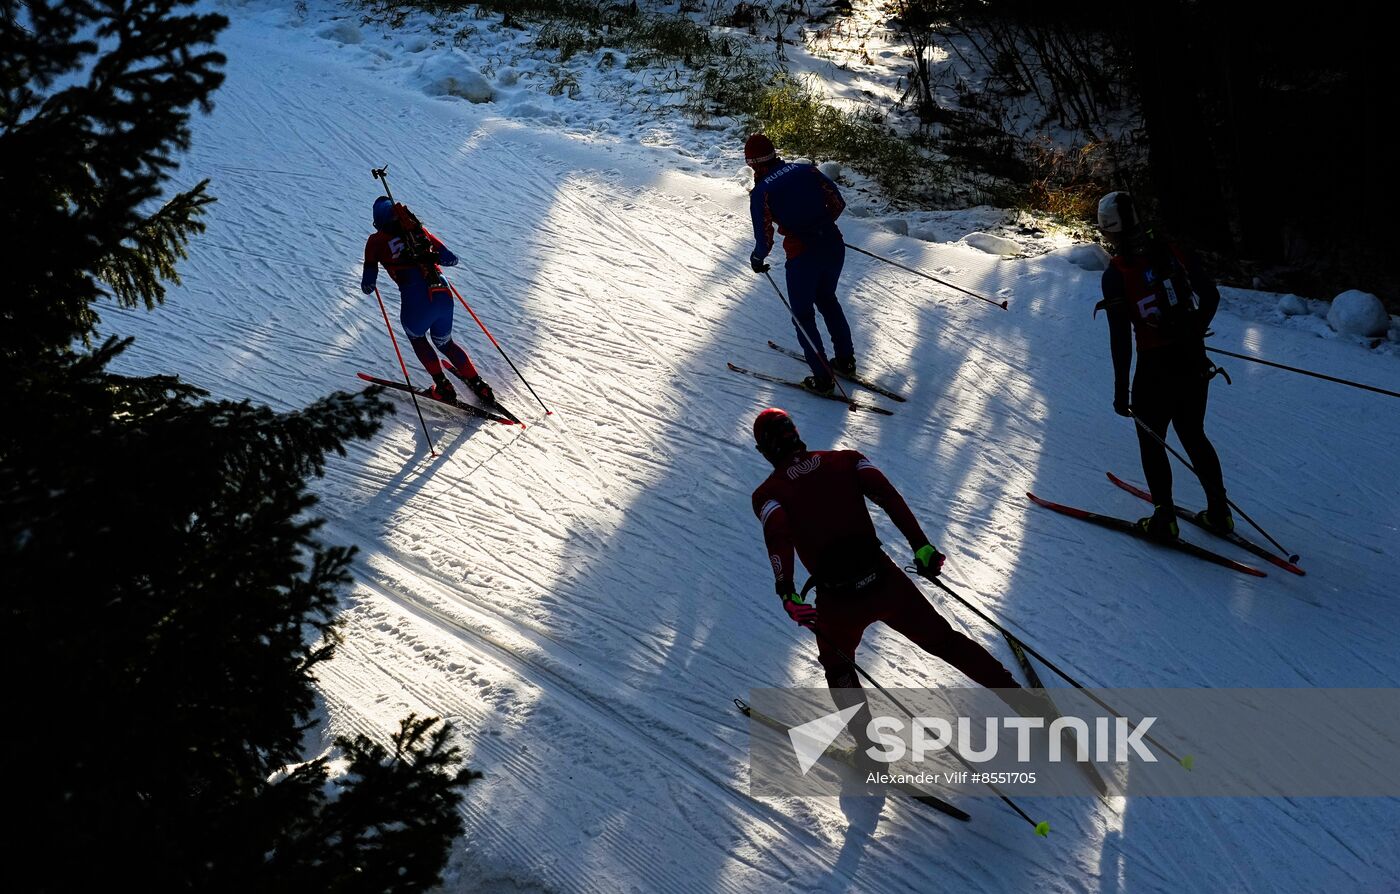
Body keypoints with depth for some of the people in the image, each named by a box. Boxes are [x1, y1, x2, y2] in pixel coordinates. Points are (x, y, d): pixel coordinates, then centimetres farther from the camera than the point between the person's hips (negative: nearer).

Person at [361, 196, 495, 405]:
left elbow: (368, 286, 4)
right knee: (445, 343, 30)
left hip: (416, 303, -4)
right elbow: (452, 259, 16)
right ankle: (478, 385, 22)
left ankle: (443, 387, 24)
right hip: (444, 295, 4)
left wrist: (367, 283, 27)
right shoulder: (418, 230, 16)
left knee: (416, 337, 30)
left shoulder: (376, 241, 7)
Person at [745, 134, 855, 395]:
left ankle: (822, 379, 15)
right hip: (833, 244, 5)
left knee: (803, 315, 14)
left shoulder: (760, 192, -9)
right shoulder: (805, 169, 4)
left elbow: (765, 239, -10)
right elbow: (838, 203, 6)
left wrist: (757, 260, 10)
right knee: (827, 300, 29)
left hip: (803, 255, -5)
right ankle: (846, 360, 37)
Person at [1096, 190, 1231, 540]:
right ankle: (1219, 511, 24)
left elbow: (1120, 337, -12)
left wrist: (1121, 390, -6)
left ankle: (1164, 517, 13)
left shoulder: (1116, 273, -12)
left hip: (1155, 366, -5)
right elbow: (1211, 295, 8)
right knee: (1194, 435, 20)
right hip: (1194, 361, 5)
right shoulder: (1171, 251, 0)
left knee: (1151, 440, 13)